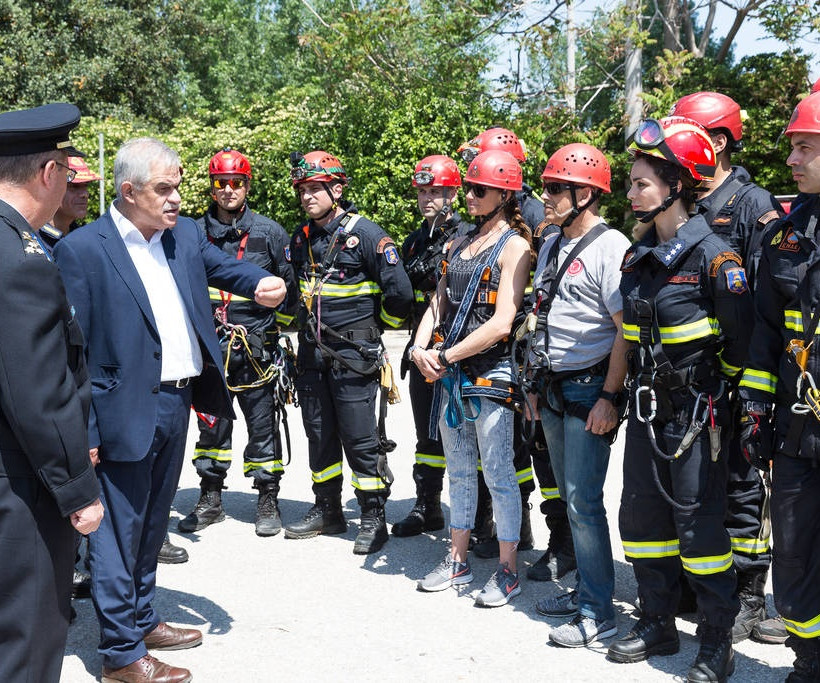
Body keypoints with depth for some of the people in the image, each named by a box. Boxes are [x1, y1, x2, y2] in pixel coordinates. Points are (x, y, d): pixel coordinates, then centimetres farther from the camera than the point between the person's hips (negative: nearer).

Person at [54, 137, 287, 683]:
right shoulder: (82, 249, -13)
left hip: (177, 403, 7)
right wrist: (84, 430, -17)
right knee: (120, 529, 2)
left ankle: (142, 620, 36)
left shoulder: (186, 234, 7)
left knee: (152, 522, 20)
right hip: (126, 410, -7)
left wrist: (261, 283, -11)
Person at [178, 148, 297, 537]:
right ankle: (210, 501, 22)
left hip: (257, 349, -2)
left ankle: (268, 501, 16)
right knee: (211, 425, 10)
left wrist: (274, 327, 3)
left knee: (263, 426, 3)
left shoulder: (269, 233, 1)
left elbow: (289, 288, 8)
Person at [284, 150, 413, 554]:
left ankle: (373, 518, 7)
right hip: (312, 354, 7)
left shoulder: (365, 234, -11)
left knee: (360, 439, -3)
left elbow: (400, 292, -11)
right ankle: (327, 511, 26)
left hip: (354, 356, -6)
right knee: (319, 434, 13)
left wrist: (374, 326, 2)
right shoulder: (301, 239, 9)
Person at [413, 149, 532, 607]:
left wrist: (445, 356, -15)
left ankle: (508, 570, 9)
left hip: (491, 375, -7)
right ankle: (458, 561, 25)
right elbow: (438, 303, 15)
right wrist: (421, 348, -3)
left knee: (499, 474, -1)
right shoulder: (460, 245, 15)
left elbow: (501, 323, -17)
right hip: (450, 376, 7)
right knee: (460, 472, 15)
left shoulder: (514, 247, -9)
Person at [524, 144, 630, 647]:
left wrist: (609, 397, -19)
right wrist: (537, 385, 19)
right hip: (555, 389, 9)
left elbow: (627, 331, -17)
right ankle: (586, 588, 26)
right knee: (570, 495, 14)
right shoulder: (551, 247, 13)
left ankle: (598, 611, 1)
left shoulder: (611, 247, -13)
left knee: (583, 499, -8)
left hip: (590, 390, -9)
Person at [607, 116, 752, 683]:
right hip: (646, 409, 8)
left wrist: (713, 387, -3)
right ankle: (658, 624, 28)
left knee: (699, 521, -2)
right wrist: (638, 389, 15)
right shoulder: (638, 257, 8)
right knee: (642, 514, 12)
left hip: (695, 412, -7)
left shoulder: (713, 256, -14)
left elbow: (741, 337, -12)